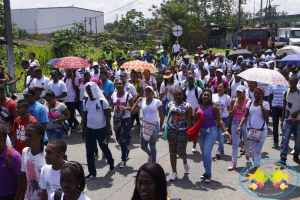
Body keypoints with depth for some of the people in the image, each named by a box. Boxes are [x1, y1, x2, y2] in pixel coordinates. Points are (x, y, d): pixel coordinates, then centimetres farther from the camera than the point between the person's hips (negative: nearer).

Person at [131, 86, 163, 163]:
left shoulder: (157, 102, -6)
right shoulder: (141, 102, 1)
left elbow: (161, 115, 2)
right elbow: (132, 112, -6)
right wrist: (137, 101, -8)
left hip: (154, 126, -3)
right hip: (144, 126, 3)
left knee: (152, 146, 0)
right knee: (143, 146, 9)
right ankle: (150, 154, 43)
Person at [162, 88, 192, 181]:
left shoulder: (187, 106, -2)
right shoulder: (170, 104, 7)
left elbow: (189, 120, -3)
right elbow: (167, 115, 13)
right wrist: (164, 123, -6)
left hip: (183, 131, -3)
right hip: (171, 130, 3)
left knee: (181, 152, -3)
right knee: (172, 151, 5)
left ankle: (185, 162, 34)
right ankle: (174, 172, 15)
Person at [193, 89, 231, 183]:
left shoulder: (213, 107, -6)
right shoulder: (197, 107, 5)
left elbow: (219, 120, -7)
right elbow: (193, 119, 10)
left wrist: (225, 131, -16)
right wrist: (195, 116, -13)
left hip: (211, 131, -5)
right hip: (201, 131, 5)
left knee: (207, 152, -13)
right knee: (203, 153, 11)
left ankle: (208, 174, 2)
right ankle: (207, 172, 26)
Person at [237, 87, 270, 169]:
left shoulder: (265, 104, -5)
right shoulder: (250, 103, 4)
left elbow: (266, 118, -11)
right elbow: (245, 116, 1)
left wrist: (262, 107, -19)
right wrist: (240, 126, -12)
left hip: (261, 130, -3)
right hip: (250, 129, 4)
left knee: (257, 150, -6)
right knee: (253, 149, 14)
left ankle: (256, 167, 1)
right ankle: (255, 163, 33)